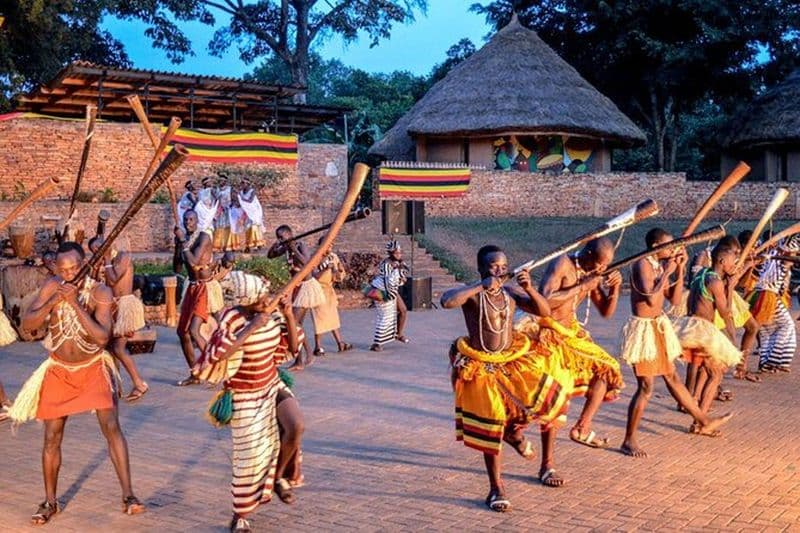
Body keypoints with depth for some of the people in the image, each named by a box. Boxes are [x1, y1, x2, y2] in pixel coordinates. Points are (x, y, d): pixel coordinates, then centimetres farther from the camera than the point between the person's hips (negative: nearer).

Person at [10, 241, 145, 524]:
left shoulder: (100, 293, -18)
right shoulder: (52, 287, -10)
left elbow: (103, 336, -28)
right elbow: (26, 324, -14)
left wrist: (75, 303, -34)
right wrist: (53, 302, -30)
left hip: (93, 368, -2)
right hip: (59, 370, 3)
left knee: (111, 426, -14)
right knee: (52, 437, 6)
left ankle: (128, 496, -10)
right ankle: (50, 501, 22)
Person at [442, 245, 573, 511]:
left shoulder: (511, 293, 0)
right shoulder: (471, 293, -14)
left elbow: (544, 312, -1)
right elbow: (447, 301, -35)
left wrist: (530, 288, -17)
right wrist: (481, 286, -33)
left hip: (514, 362, 5)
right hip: (481, 368, -5)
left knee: (553, 396, -1)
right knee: (491, 428, -2)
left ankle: (515, 429, 26)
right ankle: (496, 489, 12)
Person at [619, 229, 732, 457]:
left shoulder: (660, 266, 8)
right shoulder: (642, 265, -18)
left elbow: (675, 298, 10)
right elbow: (651, 299, -28)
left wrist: (680, 270, 1)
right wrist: (667, 273, -18)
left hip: (659, 327, 9)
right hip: (643, 328, -9)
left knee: (672, 377, 22)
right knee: (646, 387, -7)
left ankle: (704, 422, 35)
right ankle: (629, 441, 1)